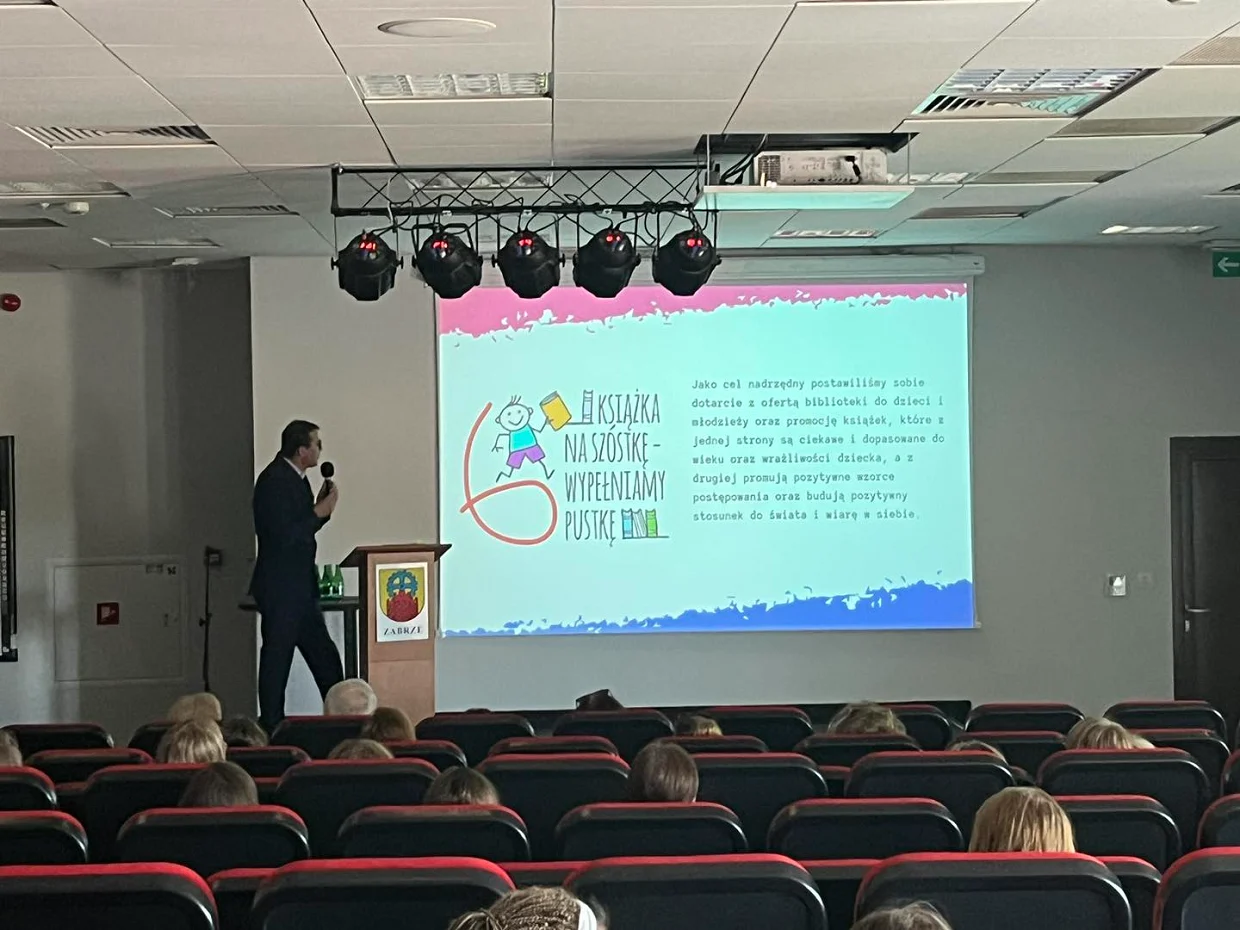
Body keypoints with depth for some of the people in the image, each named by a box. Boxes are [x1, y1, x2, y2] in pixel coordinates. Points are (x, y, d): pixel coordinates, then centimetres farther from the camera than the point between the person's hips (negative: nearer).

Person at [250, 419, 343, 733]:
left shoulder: (295, 478, 12)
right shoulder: (274, 481, -18)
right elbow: (283, 537, -24)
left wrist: (320, 507, 3)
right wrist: (320, 512, -16)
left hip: (300, 588, 10)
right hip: (280, 590, -10)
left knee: (325, 659, 12)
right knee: (276, 660, -2)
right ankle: (272, 730, 4)